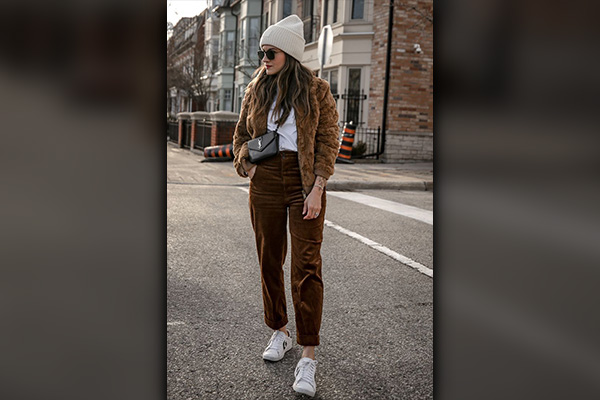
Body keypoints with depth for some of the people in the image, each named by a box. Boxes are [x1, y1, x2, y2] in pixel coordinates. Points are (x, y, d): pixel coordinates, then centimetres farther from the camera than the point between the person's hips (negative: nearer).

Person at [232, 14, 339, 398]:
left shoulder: (316, 90, -1)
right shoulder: (256, 90, 10)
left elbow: (328, 141, -3)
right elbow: (241, 134, 20)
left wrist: (317, 189, -11)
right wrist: (248, 167, 4)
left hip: (305, 184, -4)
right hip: (265, 183, 4)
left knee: (306, 267, -6)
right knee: (269, 262, 10)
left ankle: (308, 355, 0)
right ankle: (280, 332, 29)